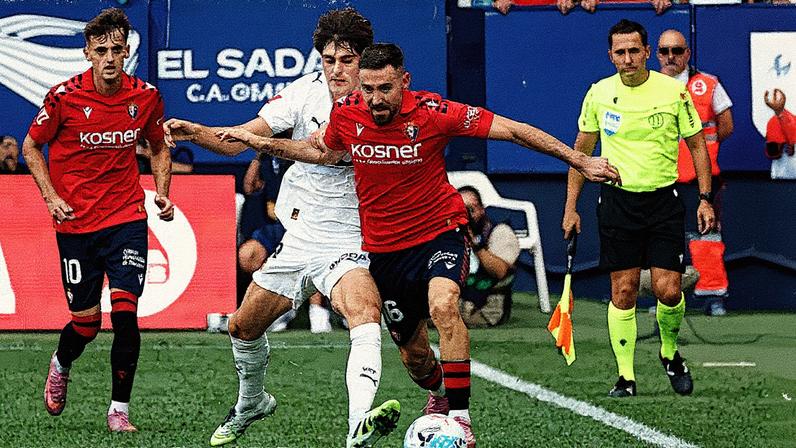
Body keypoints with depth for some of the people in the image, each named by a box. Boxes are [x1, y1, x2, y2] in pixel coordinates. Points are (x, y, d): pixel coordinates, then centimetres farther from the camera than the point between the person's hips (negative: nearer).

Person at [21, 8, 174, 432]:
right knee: (85, 323, 3)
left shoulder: (146, 96, -3)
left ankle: (119, 409, 0)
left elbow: (159, 147, 16)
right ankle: (60, 367, 39)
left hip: (127, 218, 1)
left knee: (125, 312, -13)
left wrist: (162, 193, 1)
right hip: (75, 222, -1)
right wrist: (51, 196, -8)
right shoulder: (64, 96, -10)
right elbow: (31, 146, 4)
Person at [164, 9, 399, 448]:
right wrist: (195, 132, -25)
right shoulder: (306, 91, -4)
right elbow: (239, 138, -8)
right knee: (243, 328, 17)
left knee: (366, 314, -34)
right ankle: (251, 403, 49)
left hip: (349, 244, -5)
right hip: (298, 240, 5)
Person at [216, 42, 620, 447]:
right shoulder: (346, 113, -10)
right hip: (382, 246, 4)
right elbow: (323, 151, 14)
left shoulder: (432, 112, -20)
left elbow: (513, 131, -14)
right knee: (414, 356, 12)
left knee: (443, 306, -34)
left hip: (439, 232, -4)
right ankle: (438, 394, 48)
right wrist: (261, 143, 4)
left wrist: (579, 160, -14)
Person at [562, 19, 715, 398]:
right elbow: (581, 149, 11)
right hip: (617, 200, 1)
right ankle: (626, 377, 6)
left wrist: (705, 198, -2)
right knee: (623, 292, -1)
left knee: (668, 291, -8)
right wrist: (570, 206, 8)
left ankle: (670, 353, 20)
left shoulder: (674, 91, -4)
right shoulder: (599, 94, 1)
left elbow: (697, 145, 5)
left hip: (663, 200, -1)